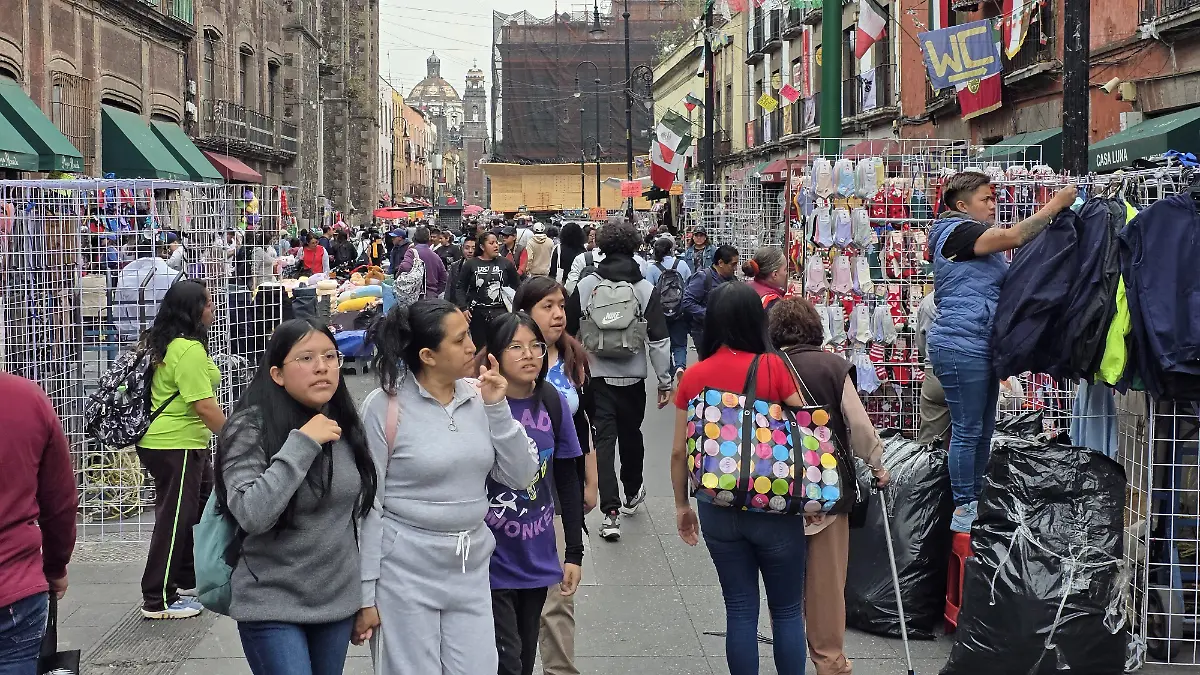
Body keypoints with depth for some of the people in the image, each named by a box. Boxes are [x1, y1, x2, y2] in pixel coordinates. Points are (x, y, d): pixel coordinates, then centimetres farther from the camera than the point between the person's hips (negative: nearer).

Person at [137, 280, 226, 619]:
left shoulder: (167, 343, 10)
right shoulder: (190, 350, -22)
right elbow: (204, 405, -24)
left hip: (186, 443, 10)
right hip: (176, 447, -10)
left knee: (204, 508, 19)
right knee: (174, 518, -3)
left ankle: (191, 579, 30)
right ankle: (158, 600, 4)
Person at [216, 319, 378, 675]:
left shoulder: (346, 426, 4)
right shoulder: (250, 428, -13)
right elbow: (251, 515, -25)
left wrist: (366, 592, 17)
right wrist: (302, 444, -25)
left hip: (338, 602, 5)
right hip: (272, 607, -5)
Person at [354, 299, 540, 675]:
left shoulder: (477, 397, 1)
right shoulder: (385, 406, -11)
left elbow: (521, 477, 2)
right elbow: (368, 505, -8)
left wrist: (497, 408, -8)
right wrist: (365, 593, -7)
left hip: (471, 571, 5)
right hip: (406, 572, -4)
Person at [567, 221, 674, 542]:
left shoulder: (585, 286, -2)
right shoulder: (646, 289, -6)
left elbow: (570, 333, 4)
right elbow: (659, 339, -8)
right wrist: (665, 380, -1)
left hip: (596, 376, 0)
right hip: (632, 377, 0)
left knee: (604, 440, 0)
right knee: (631, 436, 19)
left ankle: (611, 511, -9)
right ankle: (633, 494, 40)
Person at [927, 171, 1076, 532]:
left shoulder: (976, 240, 23)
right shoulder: (958, 232, -10)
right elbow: (1015, 237, -21)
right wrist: (1057, 203, -12)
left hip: (980, 348, 10)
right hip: (961, 346, -10)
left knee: (983, 431, 13)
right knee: (968, 431, -6)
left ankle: (974, 503, 21)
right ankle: (963, 510, 1)